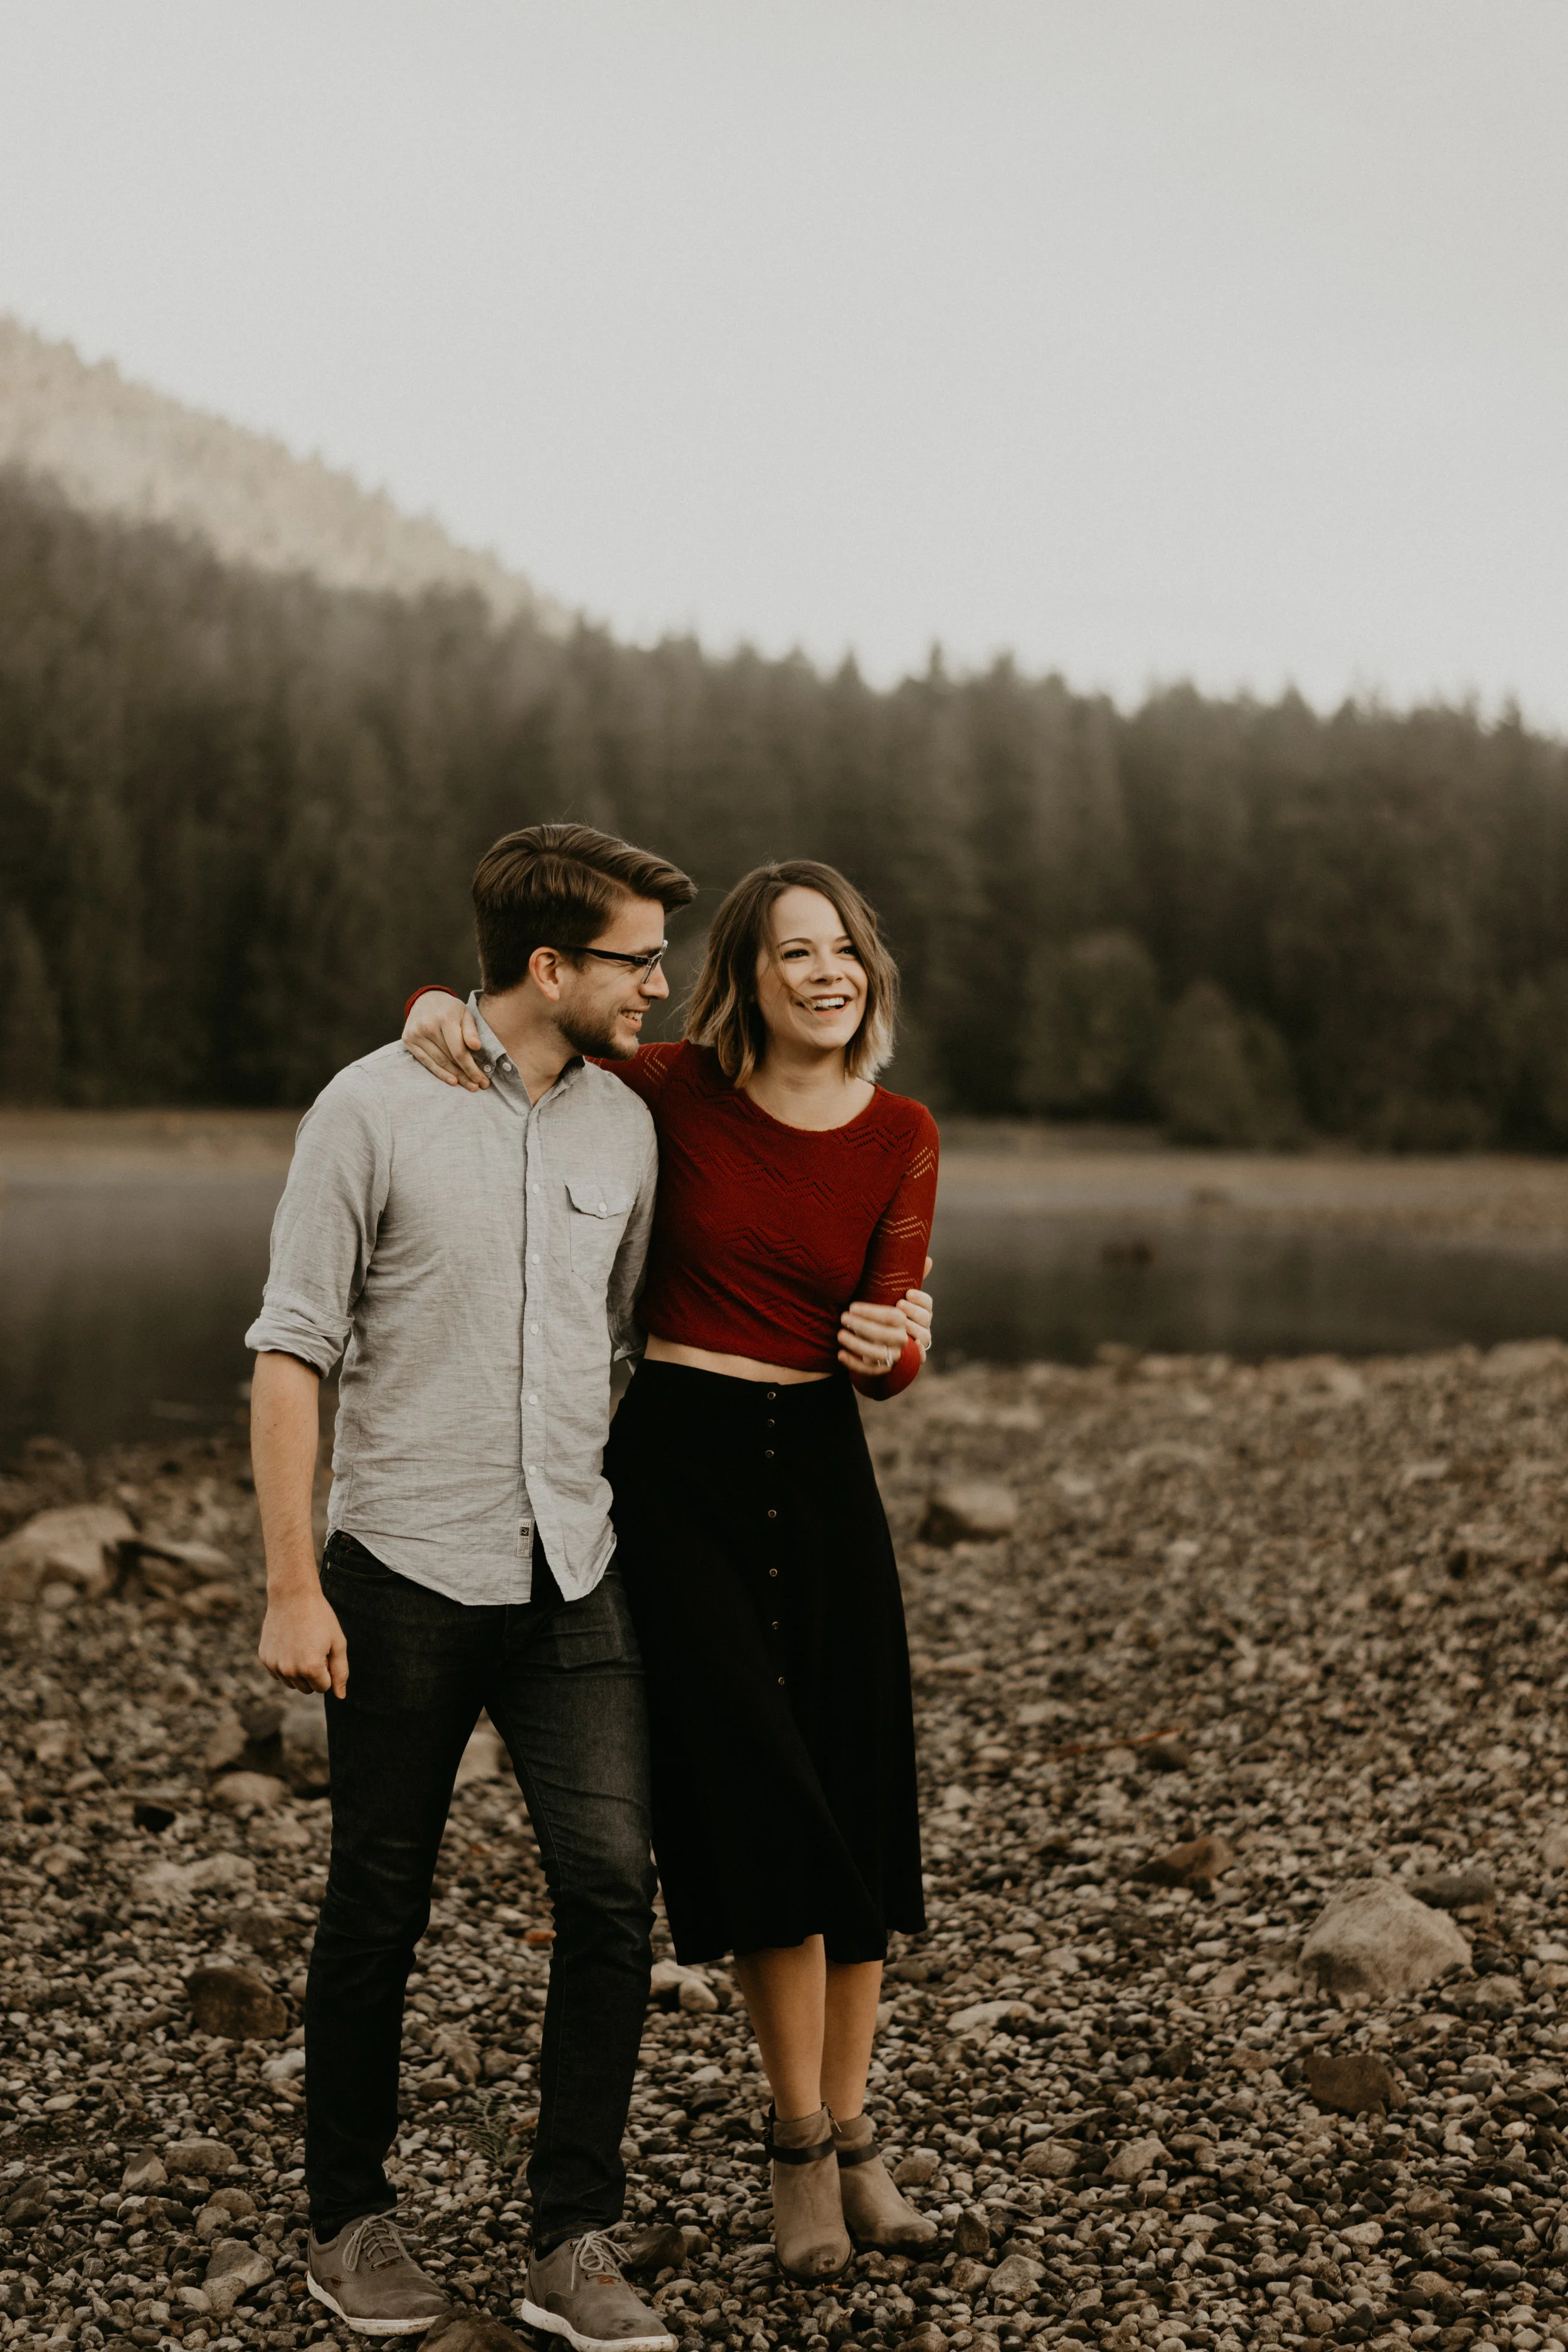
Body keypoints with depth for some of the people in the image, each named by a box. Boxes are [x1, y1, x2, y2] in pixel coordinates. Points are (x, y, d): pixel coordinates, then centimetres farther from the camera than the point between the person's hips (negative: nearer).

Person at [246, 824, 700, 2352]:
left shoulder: (625, 1126, 8)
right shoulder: (374, 1110, -6)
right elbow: (291, 1353, -6)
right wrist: (292, 1584, -11)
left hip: (573, 1582, 4)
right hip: (406, 1578, -3)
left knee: (612, 1888, -6)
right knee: (379, 1911, 7)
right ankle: (350, 2218, 25)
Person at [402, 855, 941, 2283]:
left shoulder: (902, 1137, 1)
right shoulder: (670, 1095, -4)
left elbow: (895, 1348, -4)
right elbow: (524, 1078, 10)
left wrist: (890, 1345, -27)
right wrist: (444, 1020, -12)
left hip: (823, 1470, 3)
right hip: (676, 1467, -3)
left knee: (856, 1808, 7)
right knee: (758, 1799, -7)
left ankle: (853, 2137, 22)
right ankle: (803, 2145, 9)